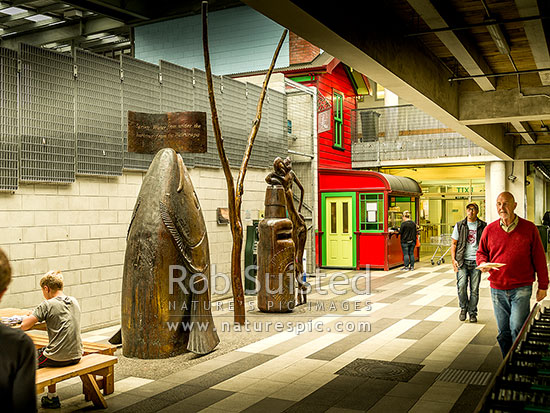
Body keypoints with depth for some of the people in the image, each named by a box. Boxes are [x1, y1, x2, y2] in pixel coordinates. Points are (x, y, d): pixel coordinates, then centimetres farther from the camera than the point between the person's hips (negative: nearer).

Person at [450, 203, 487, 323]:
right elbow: (453, 244, 7)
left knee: (474, 289, 2)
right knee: (461, 285, -13)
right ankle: (463, 308, 11)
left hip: (476, 261, 0)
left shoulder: (483, 226, 7)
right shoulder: (459, 225, 7)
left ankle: (472, 313, 17)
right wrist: (453, 259, -4)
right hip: (462, 261, 0)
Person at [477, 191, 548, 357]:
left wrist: (543, 286, 3)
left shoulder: (529, 228, -1)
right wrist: (483, 263, -7)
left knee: (517, 329, -12)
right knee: (503, 333, 11)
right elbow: (481, 252, 16)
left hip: (521, 288, -3)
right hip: (497, 288, 3)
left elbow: (539, 258, 3)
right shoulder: (489, 229, 5)